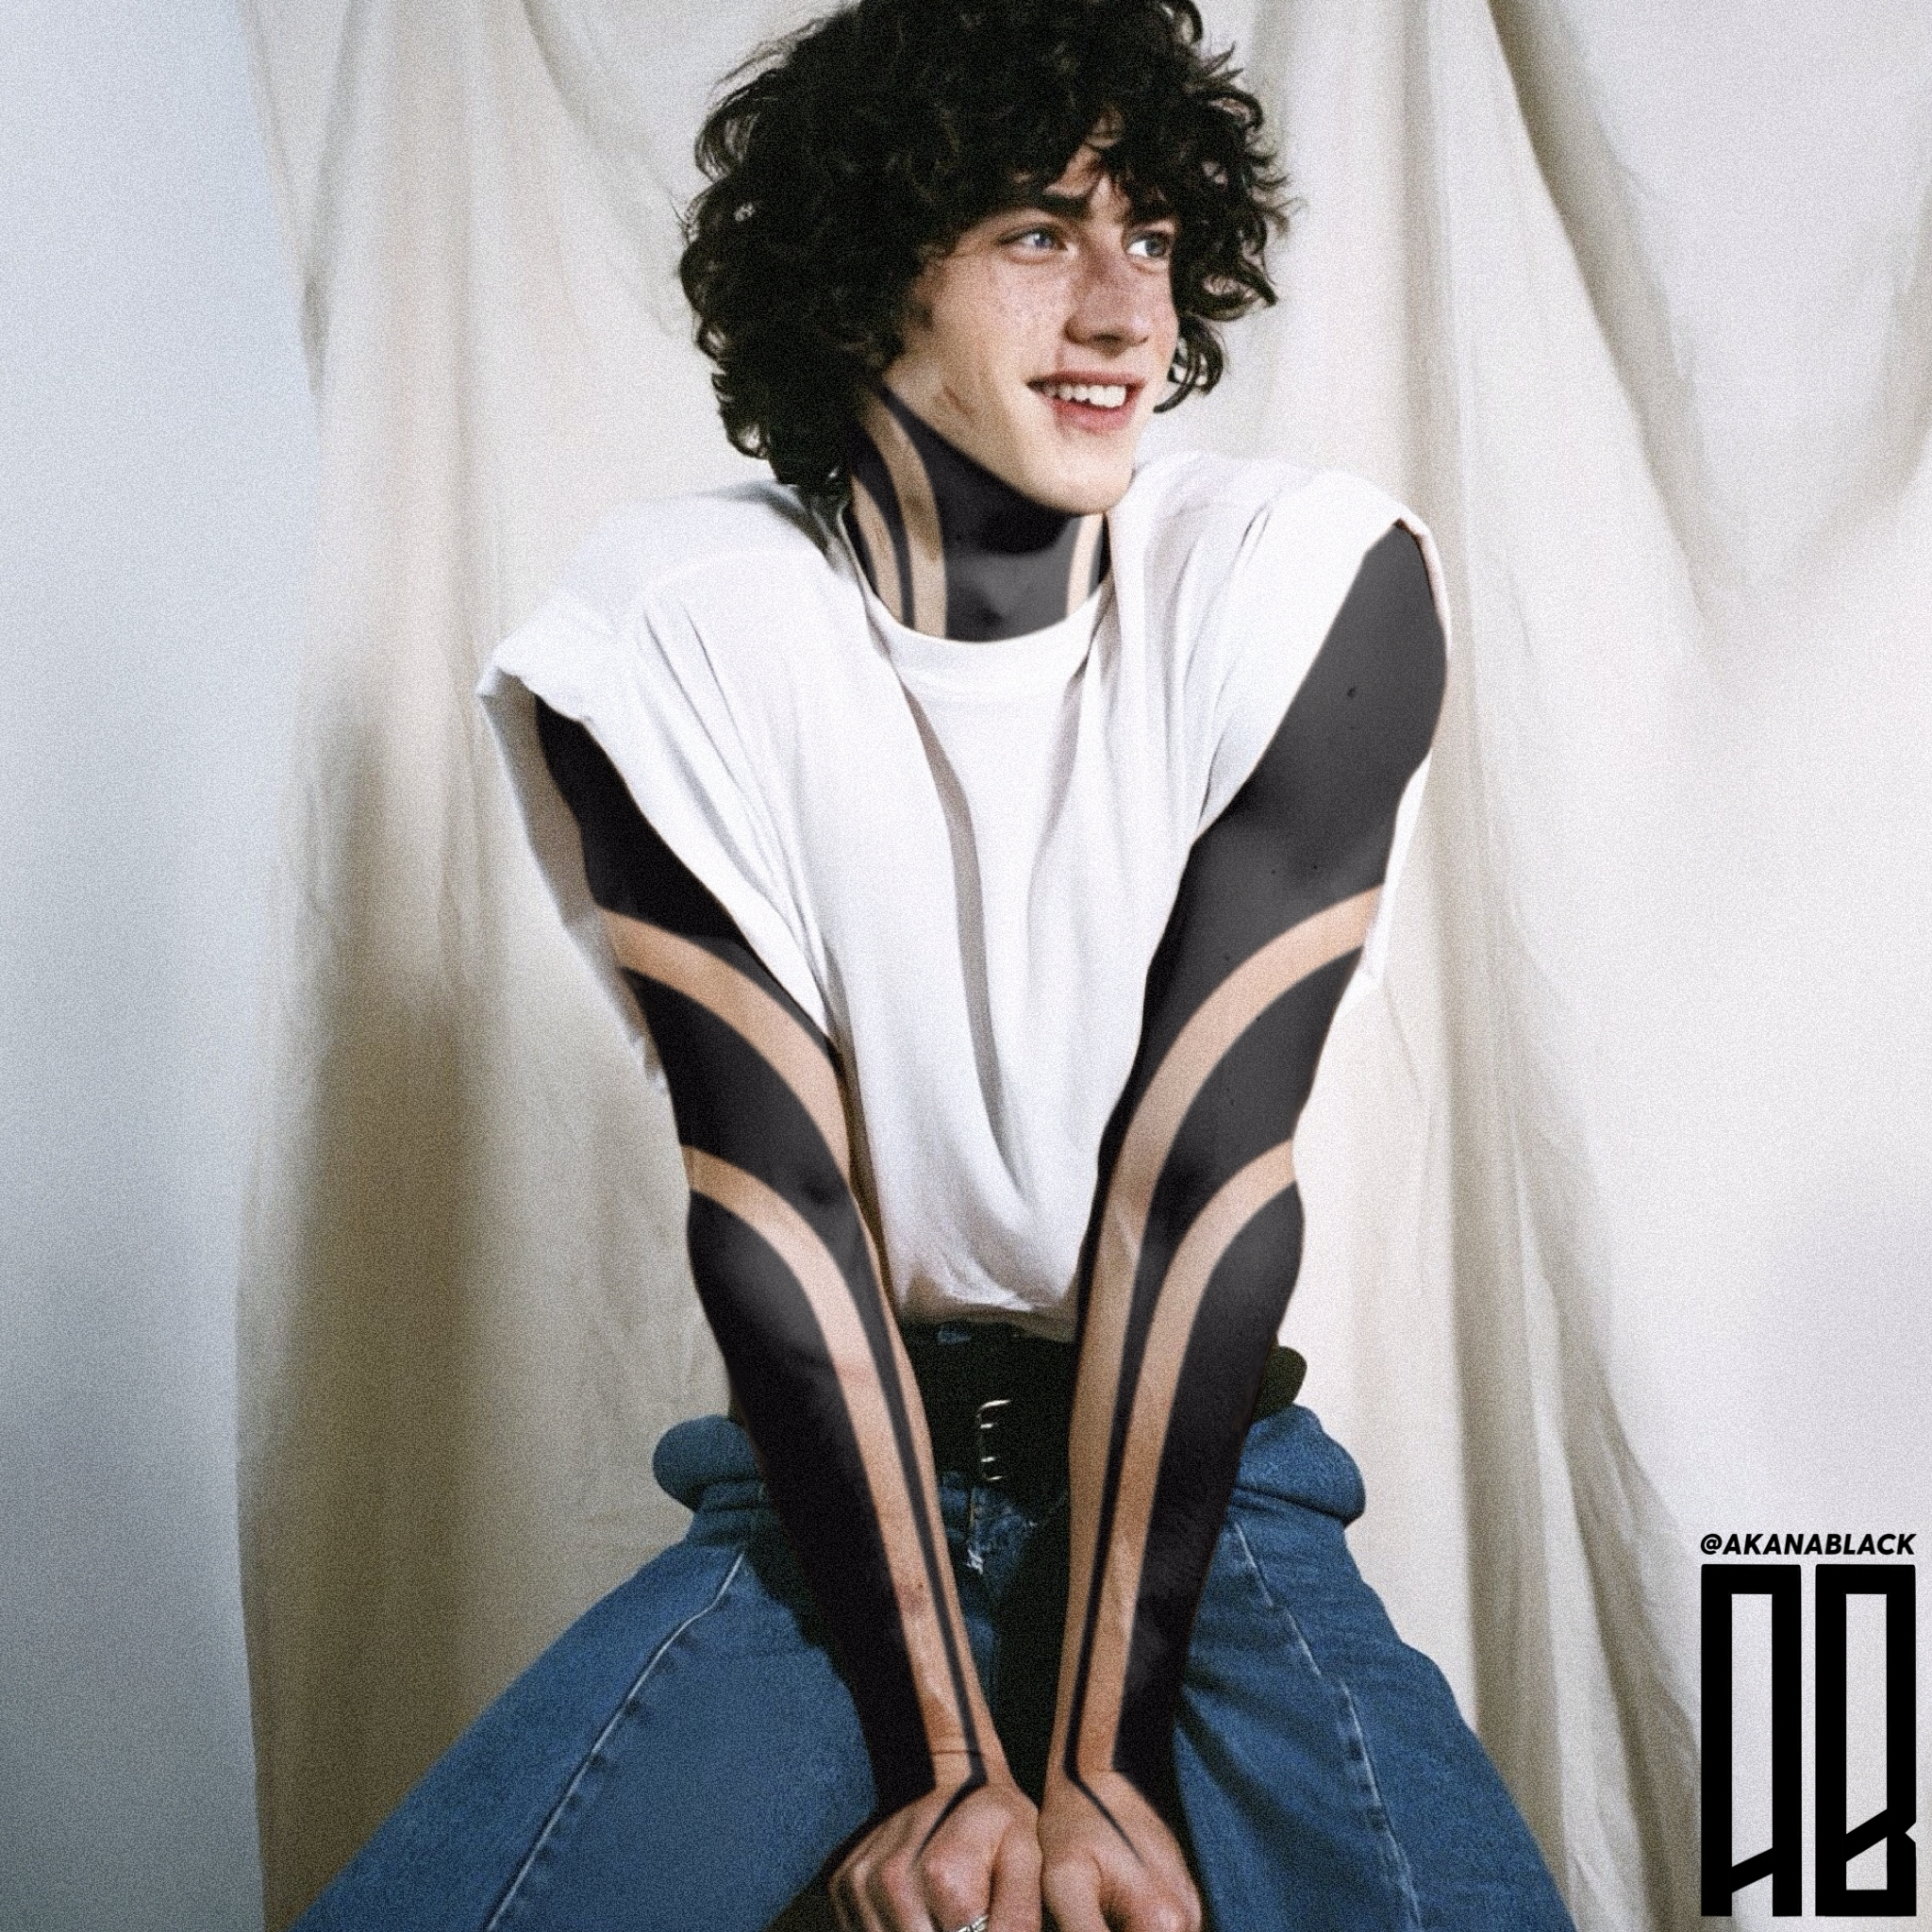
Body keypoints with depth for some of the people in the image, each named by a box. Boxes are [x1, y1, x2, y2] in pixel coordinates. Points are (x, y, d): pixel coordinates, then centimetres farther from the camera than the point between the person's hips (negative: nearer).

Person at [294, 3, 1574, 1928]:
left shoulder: (1313, 590, -12)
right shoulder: (666, 635, -10)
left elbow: (1203, 1175, -16)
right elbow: (775, 1196, -13)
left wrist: (1101, 1754, -16)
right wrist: (941, 1757, -15)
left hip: (1207, 1472, 0)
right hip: (829, 1475, 1)